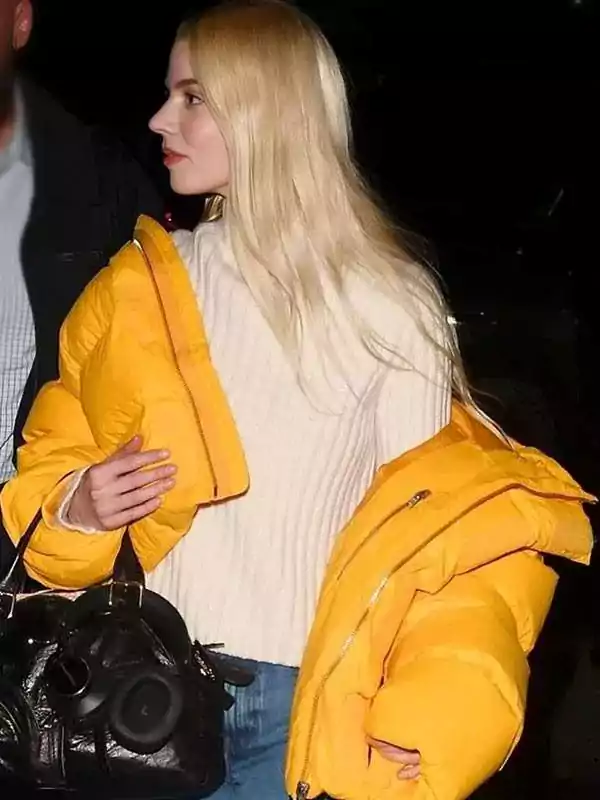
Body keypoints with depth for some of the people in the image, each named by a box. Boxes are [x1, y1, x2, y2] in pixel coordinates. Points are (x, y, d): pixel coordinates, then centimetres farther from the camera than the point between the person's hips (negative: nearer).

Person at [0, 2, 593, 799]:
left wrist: (410, 720, -12)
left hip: (308, 699, -3)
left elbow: (424, 522, -4)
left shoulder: (387, 305, -7)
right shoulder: (137, 289, 3)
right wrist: (75, 509, -11)